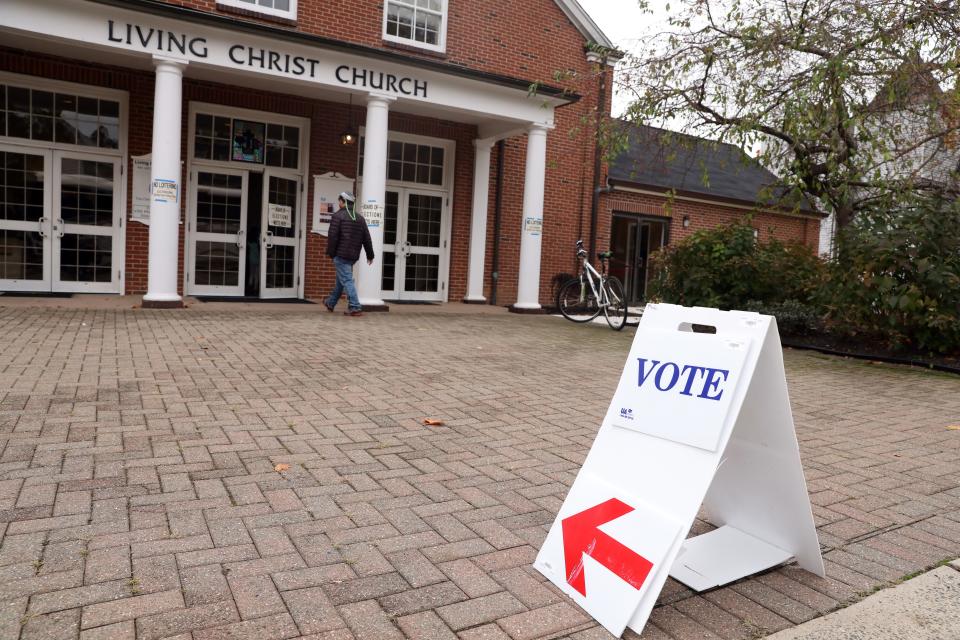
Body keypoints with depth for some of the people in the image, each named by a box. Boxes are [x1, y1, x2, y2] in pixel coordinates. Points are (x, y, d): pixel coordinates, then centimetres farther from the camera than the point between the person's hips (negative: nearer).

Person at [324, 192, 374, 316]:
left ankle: (355, 307, -17)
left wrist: (330, 252, -5)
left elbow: (332, 236, -13)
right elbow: (367, 238, 11)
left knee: (346, 280, -8)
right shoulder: (360, 218, 12)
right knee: (340, 279, 20)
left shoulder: (338, 216, -7)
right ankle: (330, 303, 34)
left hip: (341, 254, -7)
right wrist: (370, 255, 15)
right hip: (353, 255, 7)